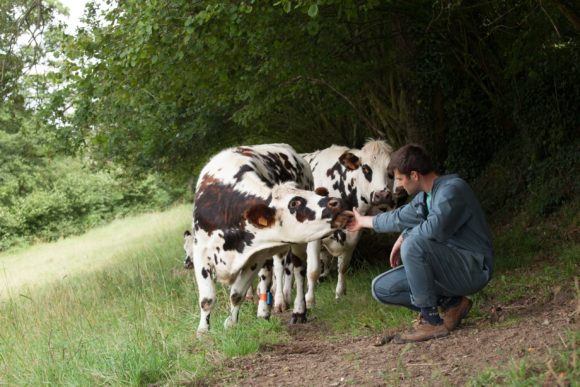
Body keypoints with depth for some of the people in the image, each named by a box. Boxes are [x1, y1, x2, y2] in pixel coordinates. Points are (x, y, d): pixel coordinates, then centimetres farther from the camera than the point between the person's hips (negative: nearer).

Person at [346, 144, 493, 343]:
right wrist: (363, 221, 32)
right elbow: (402, 216, 26)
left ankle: (432, 322, -20)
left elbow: (434, 228, -35)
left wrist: (404, 237, -16)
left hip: (473, 269, -9)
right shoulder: (425, 196, 9)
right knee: (381, 288, 3)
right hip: (449, 266, 9)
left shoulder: (452, 189, -20)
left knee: (413, 245, -32)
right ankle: (450, 303, 4)